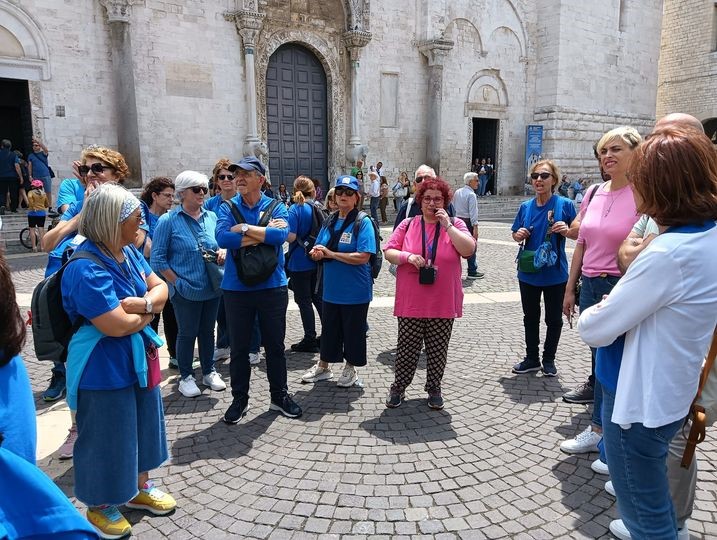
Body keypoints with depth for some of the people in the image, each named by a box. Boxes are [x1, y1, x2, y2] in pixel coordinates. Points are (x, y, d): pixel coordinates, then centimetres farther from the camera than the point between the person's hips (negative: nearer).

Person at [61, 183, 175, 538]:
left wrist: (142, 303, -19)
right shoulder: (86, 269, -26)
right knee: (105, 437, 10)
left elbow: (161, 288, 2)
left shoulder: (128, 253, 1)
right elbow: (117, 325, -30)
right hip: (103, 369, -9)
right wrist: (149, 311, -12)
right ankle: (100, 507, 33)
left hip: (138, 358, 9)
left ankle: (139, 488, 44)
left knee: (141, 426, 22)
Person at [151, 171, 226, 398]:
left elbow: (221, 244, 17)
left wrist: (222, 252, -6)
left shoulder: (211, 217, 4)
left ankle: (209, 371, 33)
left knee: (207, 331, 17)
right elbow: (158, 258, -9)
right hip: (186, 291, -4)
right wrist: (177, 283, -13)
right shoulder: (168, 221, -9)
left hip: (212, 287, 4)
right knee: (187, 334, 9)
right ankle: (186, 377, 26)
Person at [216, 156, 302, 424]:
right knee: (238, 348, 11)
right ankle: (239, 399, 28)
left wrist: (244, 228, -18)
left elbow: (281, 234, -21)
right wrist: (264, 234, -17)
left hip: (273, 287, 0)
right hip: (236, 288, 1)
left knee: (275, 346, 12)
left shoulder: (277, 208, -1)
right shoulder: (227, 208, 0)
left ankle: (279, 396, 29)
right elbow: (222, 238, -19)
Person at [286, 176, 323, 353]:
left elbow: (290, 236, -21)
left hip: (300, 263, -6)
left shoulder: (295, 209, -13)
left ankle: (310, 340, 10)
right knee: (318, 298, 16)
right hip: (316, 260, 6)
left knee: (304, 301, 3)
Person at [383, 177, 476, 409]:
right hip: (410, 303, 0)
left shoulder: (455, 225, 2)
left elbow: (469, 250, -12)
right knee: (407, 349, 8)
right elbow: (389, 252, 3)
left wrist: (447, 224, -15)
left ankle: (434, 389, 29)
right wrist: (408, 256, -16)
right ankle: (398, 388, 26)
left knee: (437, 351, 11)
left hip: (443, 304, 0)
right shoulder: (407, 225, 4)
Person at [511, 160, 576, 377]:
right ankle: (532, 358, 29)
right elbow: (516, 235, 12)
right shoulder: (525, 207, 3)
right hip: (529, 272, 3)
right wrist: (519, 235, -10)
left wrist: (566, 230, -23)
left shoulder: (564, 204, -8)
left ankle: (549, 359, 28)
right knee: (530, 317, 14)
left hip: (555, 272, -3)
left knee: (554, 319, 10)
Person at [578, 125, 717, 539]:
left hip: (640, 400, -9)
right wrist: (619, 304, -3)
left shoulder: (670, 253, -28)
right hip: (671, 393, 9)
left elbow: (596, 330, -22)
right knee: (656, 504, 29)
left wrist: (591, 315, -2)